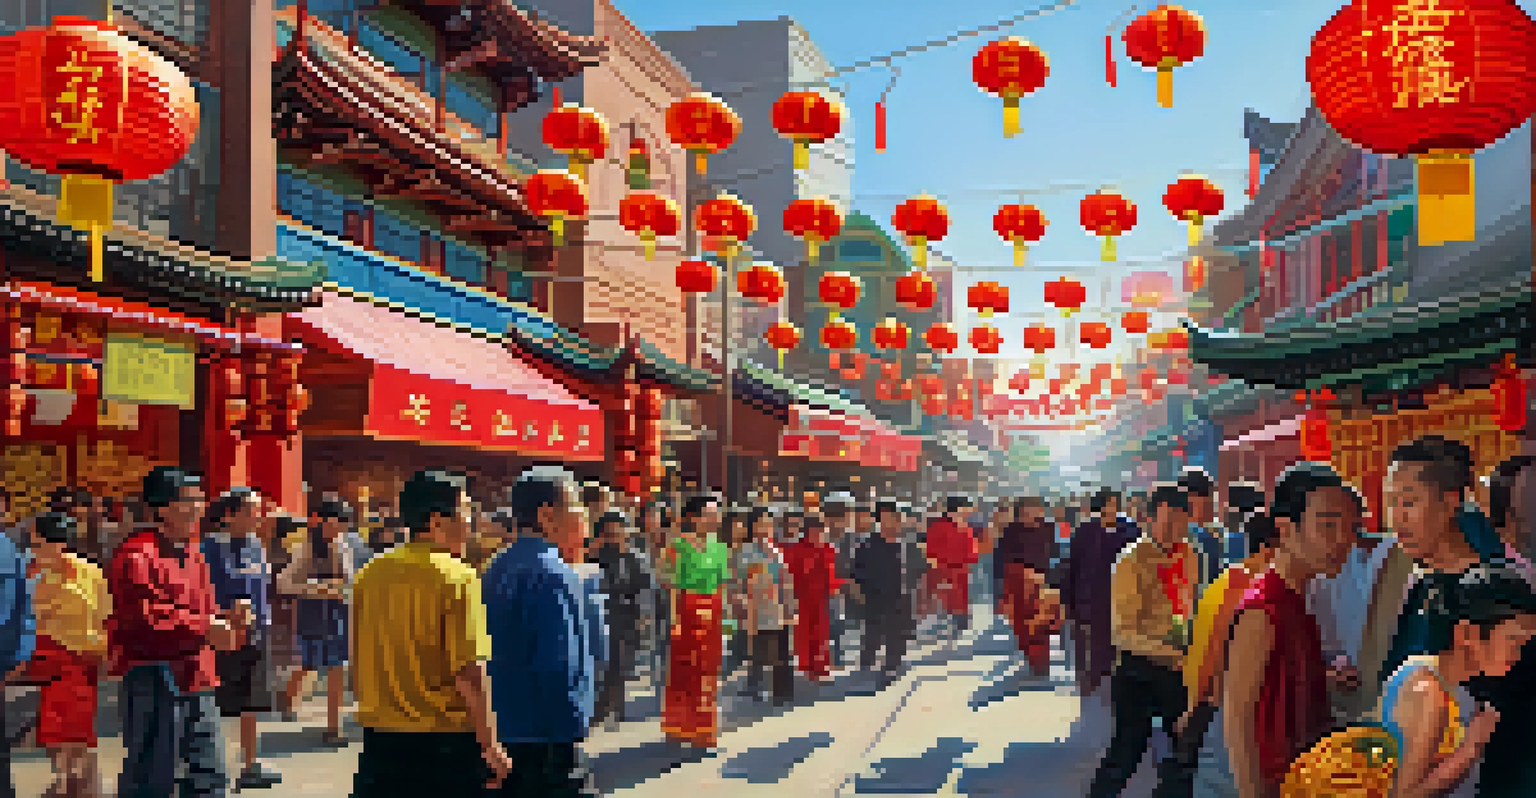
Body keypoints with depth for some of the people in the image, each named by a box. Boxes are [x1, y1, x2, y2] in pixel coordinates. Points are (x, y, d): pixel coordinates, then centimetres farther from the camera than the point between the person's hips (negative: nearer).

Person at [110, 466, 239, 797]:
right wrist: (206, 630, -24)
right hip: (154, 680, -8)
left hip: (196, 678, 8)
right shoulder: (137, 555, -14)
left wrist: (224, 623, 2)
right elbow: (147, 618, -23)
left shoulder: (192, 550, 14)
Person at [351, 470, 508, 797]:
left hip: (379, 742, 6)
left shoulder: (370, 574, 4)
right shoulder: (457, 577, -15)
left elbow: (357, 663, 12)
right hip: (445, 742, -6)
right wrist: (491, 746, -11)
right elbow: (469, 672, -18)